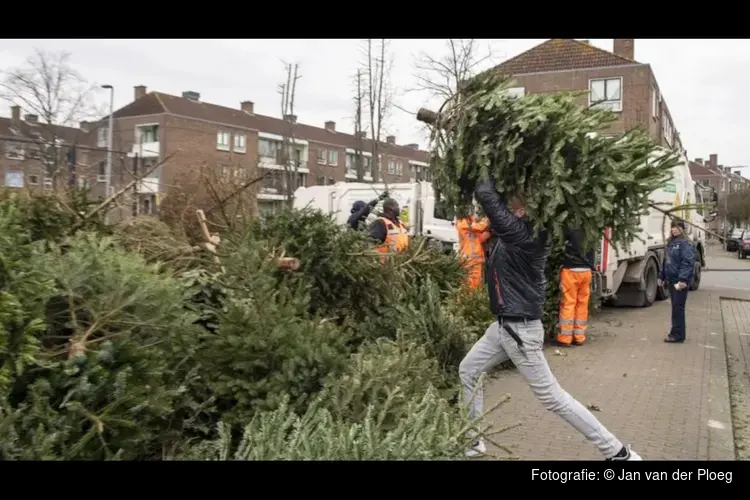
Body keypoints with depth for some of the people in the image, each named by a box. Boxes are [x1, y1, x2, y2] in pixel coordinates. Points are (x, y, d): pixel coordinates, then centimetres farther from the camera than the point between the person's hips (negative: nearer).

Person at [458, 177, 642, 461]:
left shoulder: (521, 233, -24)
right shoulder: (522, 230, 2)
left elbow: (484, 193, -26)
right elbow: (492, 196, 17)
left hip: (520, 329, -10)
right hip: (505, 325, 10)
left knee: (552, 397, -1)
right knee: (467, 371, 17)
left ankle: (618, 452, 12)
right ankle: (472, 441, 31)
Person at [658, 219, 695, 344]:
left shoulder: (685, 243, -12)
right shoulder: (671, 242, 14)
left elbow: (688, 262, -21)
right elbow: (666, 261, 22)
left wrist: (683, 279, -29)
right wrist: (662, 276, 23)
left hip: (680, 281, -9)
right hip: (671, 279, 9)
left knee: (678, 307, -4)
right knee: (675, 307, 14)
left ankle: (678, 335, 2)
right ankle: (676, 333, 22)